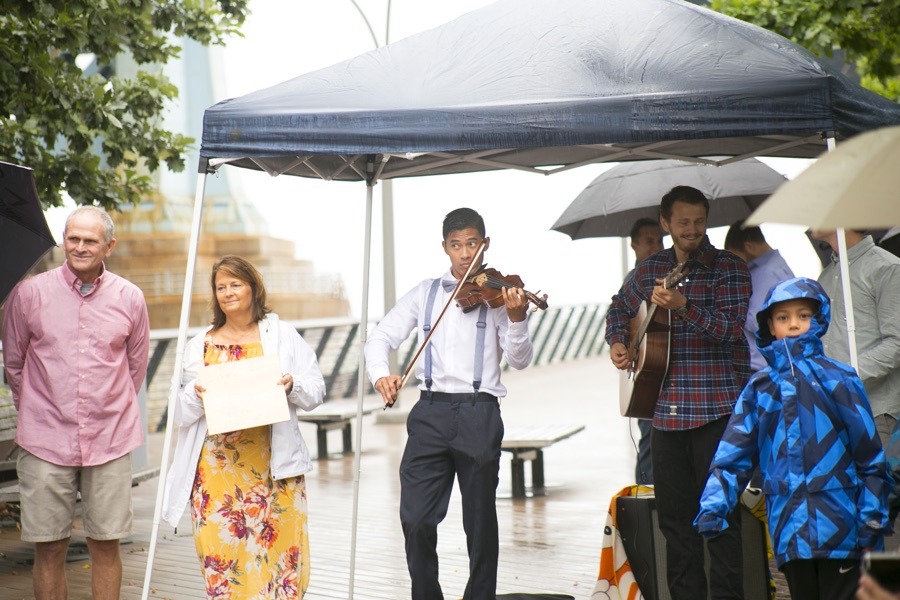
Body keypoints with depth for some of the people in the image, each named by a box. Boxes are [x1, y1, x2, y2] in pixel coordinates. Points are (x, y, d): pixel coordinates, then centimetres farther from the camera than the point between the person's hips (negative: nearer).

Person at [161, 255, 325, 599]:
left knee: (277, 545, -2)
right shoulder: (201, 345, 12)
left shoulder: (281, 335, 9)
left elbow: (316, 390, 6)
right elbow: (181, 413, 10)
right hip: (218, 465, 1)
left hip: (273, 464, -1)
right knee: (220, 547, -5)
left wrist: (293, 386, -13)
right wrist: (196, 395, -10)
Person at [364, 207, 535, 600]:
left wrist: (516, 319, -22)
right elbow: (382, 336, 10)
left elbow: (519, 360, -4)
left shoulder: (498, 293, 3)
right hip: (431, 411, 2)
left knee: (480, 521, 6)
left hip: (479, 415, -2)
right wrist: (380, 373, -10)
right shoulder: (425, 293, 12)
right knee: (415, 518, -3)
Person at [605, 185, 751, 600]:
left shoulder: (729, 269, -3)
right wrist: (617, 341, 10)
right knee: (673, 515, 10)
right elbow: (620, 307, 29)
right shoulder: (650, 269, 12)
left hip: (716, 409, -5)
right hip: (665, 410, 5)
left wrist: (684, 306, -30)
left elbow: (731, 328, -17)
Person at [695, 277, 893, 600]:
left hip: (837, 524, -3)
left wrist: (872, 518, -4)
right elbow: (732, 454, 4)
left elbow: (869, 451, 0)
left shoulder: (838, 378, 0)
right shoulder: (760, 387, 9)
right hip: (790, 531, 3)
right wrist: (713, 506, -8)